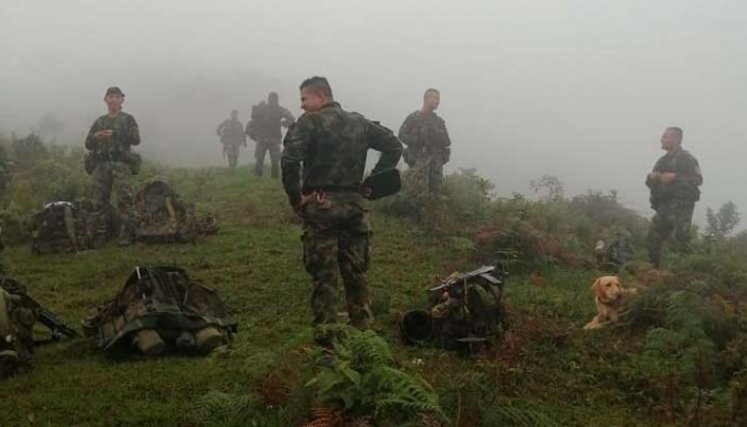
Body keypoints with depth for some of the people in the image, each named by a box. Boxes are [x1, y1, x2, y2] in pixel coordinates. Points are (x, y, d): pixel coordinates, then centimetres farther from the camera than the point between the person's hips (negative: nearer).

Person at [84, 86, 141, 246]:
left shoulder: (128, 119, 11)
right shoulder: (99, 122, 21)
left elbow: (136, 139, -4)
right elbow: (88, 144, 19)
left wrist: (115, 134, -14)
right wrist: (95, 137, -4)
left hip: (121, 163, -3)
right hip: (101, 165, 4)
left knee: (124, 200, -15)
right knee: (98, 201, -1)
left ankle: (125, 235, -14)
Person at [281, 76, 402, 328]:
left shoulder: (310, 121, -6)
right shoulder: (359, 122, 13)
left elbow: (290, 158, -21)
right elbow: (394, 146, 15)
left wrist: (295, 197, -10)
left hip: (321, 205, -5)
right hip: (354, 204, 5)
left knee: (323, 273, 1)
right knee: (356, 270, 13)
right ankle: (362, 326, 19)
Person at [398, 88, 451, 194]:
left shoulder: (439, 121, 17)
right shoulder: (413, 118, 3)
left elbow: (447, 141, 13)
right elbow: (402, 136, -4)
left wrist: (437, 138, -8)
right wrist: (418, 140, -17)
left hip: (436, 160, 5)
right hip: (419, 159, -4)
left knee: (436, 189, 2)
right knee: (421, 190, -10)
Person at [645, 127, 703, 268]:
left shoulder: (687, 159, -6)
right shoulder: (662, 160, 18)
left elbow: (698, 179, -15)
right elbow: (649, 182, 18)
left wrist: (675, 177, -21)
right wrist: (652, 177, -5)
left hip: (681, 207, -8)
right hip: (663, 206, 8)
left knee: (681, 243, -9)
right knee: (653, 237, 10)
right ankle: (651, 268, 19)